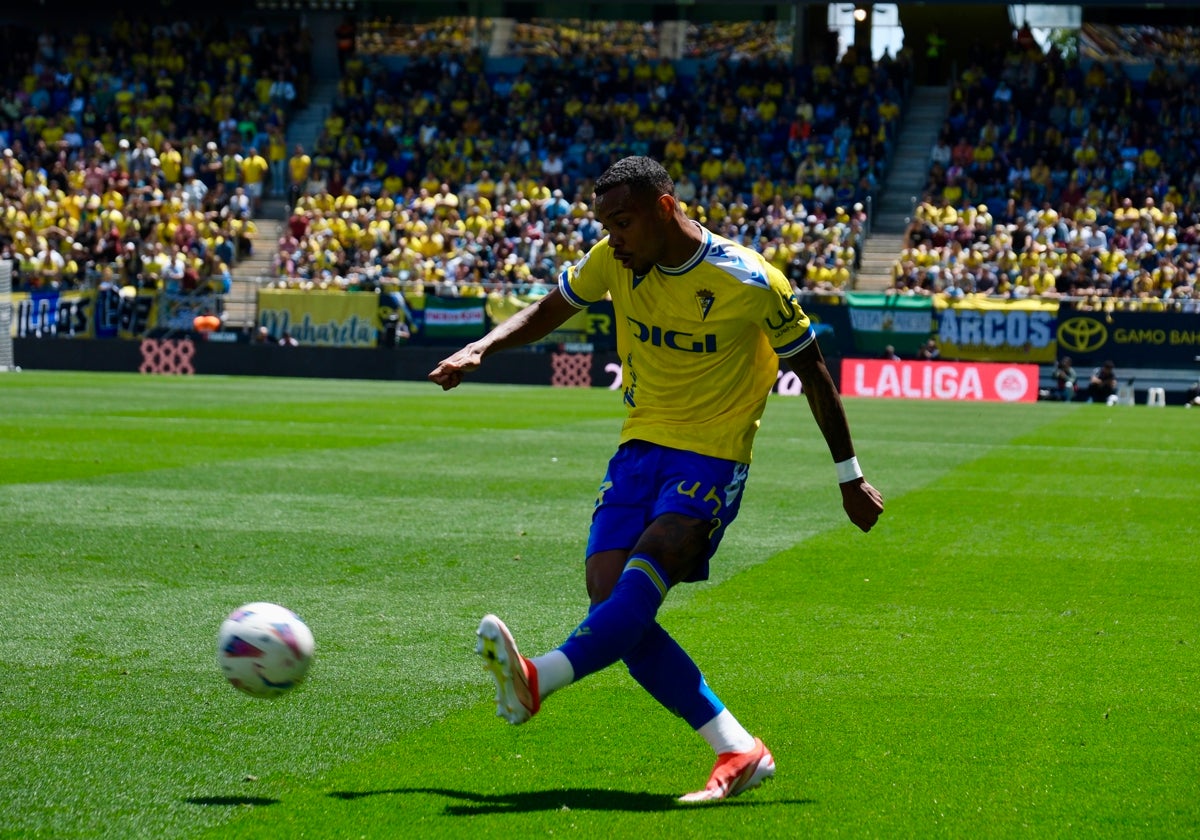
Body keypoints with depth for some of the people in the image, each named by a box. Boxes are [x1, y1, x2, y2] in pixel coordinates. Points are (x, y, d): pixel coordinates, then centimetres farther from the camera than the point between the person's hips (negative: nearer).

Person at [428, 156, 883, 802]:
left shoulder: (750, 283, -14)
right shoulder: (613, 261, -1)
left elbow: (811, 371, -2)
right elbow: (549, 311, 16)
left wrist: (850, 476, 3)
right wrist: (480, 349, -3)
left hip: (712, 457, -6)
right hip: (640, 445, 6)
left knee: (641, 583, -29)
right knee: (609, 596, -12)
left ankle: (537, 680, -49)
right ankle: (738, 751, -10)